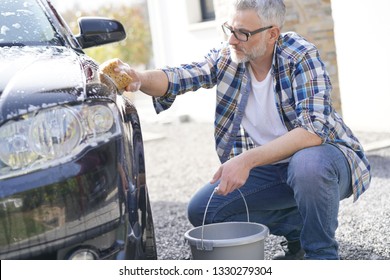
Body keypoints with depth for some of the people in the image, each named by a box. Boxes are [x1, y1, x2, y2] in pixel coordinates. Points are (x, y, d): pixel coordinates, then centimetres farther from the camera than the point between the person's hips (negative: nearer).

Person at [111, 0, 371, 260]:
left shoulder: (301, 56, -20)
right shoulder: (227, 56, -5)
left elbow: (314, 129, -32)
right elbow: (177, 77, -18)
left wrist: (247, 159, -40)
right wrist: (139, 79, -41)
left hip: (325, 156, -5)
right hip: (269, 167, 6)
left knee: (308, 163, -40)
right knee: (201, 210, -7)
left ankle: (322, 255, -13)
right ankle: (298, 229, 8)